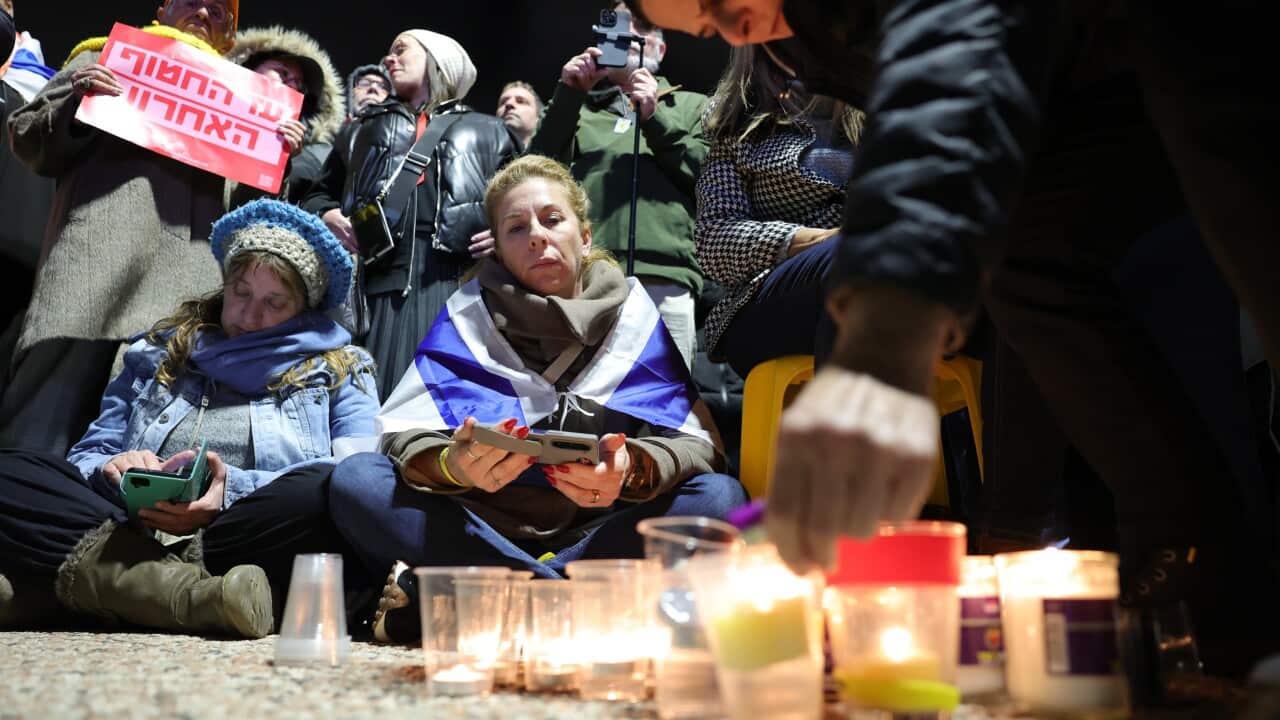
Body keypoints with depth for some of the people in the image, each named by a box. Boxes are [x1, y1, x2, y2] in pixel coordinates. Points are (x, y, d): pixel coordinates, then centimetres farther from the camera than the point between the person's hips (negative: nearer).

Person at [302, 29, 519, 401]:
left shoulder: (487, 132, 19)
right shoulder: (366, 129, 28)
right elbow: (318, 194, 26)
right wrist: (327, 217, 4)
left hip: (459, 281, -2)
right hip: (383, 281, 2)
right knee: (381, 397, -6)